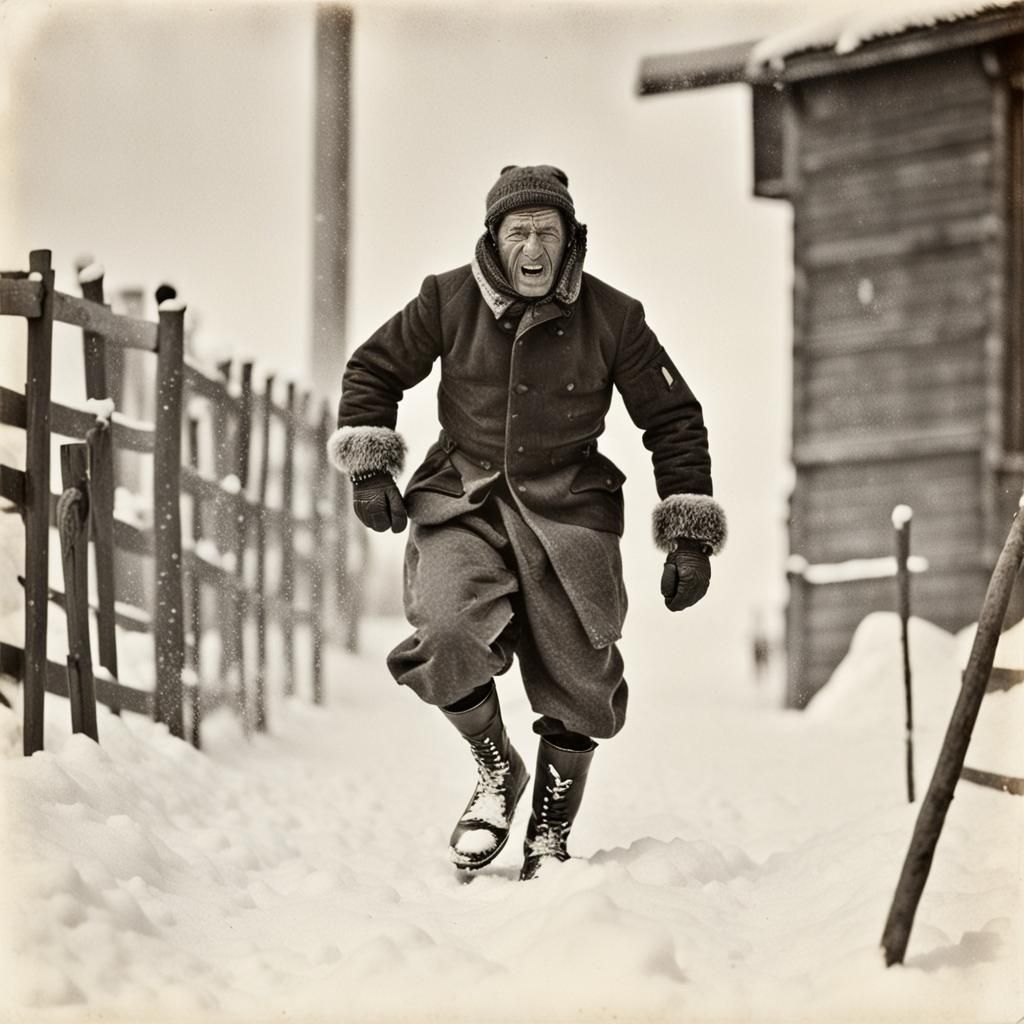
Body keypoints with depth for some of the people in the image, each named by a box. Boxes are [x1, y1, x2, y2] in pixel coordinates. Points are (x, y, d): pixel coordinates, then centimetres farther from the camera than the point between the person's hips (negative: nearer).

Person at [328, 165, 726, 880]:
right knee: (446, 636, -25)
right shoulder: (449, 300, -1)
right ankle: (497, 771, 3)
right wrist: (369, 467, 2)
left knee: (579, 681, -5)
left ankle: (550, 836, 18)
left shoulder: (611, 318, -2)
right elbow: (375, 371, 13)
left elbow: (673, 420, 6)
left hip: (567, 510, 0)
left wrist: (691, 537, 2)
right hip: (463, 504, 0)